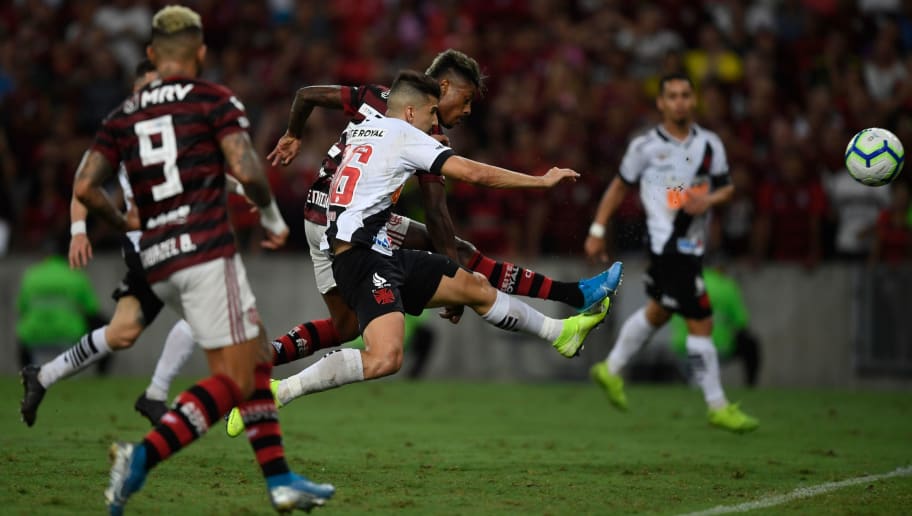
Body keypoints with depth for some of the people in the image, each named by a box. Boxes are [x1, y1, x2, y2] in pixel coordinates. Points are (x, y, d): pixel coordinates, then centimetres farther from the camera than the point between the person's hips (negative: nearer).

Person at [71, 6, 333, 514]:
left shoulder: (124, 114, 14)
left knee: (258, 355, 17)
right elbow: (247, 170, -13)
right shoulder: (214, 99, 0)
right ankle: (143, 456, -23)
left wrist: (123, 221, 24)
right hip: (207, 249, -7)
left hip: (158, 262, 7)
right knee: (234, 380, -6)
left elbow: (84, 188, 6)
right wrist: (274, 217, 5)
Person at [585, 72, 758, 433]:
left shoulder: (710, 144, 6)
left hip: (693, 245, 7)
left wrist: (708, 200, -13)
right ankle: (717, 406, -1)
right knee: (700, 323, -9)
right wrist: (597, 231, 6)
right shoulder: (646, 146, -5)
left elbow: (727, 187, 10)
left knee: (658, 312, 23)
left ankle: (611, 370, 43)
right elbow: (620, 186, 5)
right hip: (667, 244, -7)